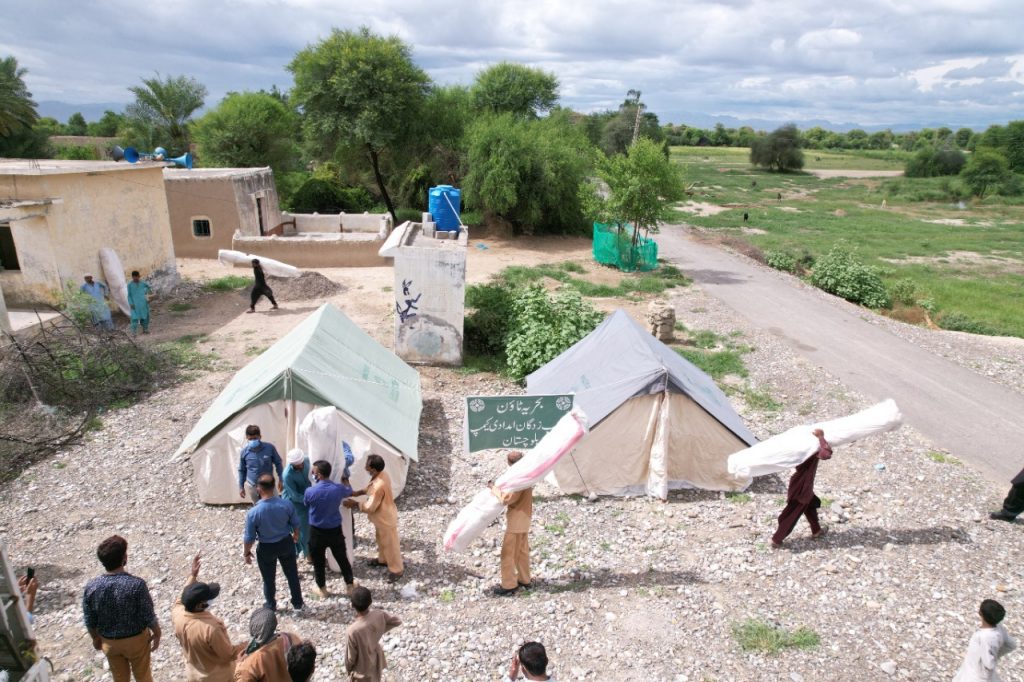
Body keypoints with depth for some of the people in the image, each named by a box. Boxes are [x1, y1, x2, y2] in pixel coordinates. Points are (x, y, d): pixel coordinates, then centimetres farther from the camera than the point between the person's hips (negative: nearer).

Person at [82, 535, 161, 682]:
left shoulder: (91, 587, -20)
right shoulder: (136, 584, -29)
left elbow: (90, 621, -6)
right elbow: (148, 616, -18)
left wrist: (96, 638, 13)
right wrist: (157, 633, 0)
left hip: (109, 642, 3)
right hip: (136, 639, -3)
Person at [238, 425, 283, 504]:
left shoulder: (269, 448, -16)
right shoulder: (244, 452, -11)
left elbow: (278, 463, -2)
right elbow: (242, 470, 3)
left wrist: (281, 480, -4)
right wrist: (241, 487, 5)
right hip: (251, 486, 1)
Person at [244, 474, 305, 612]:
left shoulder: (253, 512, -26)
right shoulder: (287, 504, -20)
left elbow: (250, 537, -15)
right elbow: (295, 524, -4)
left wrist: (246, 552, 4)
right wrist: (295, 535, 18)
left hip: (266, 548, -2)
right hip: (286, 543, 2)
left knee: (269, 579, 22)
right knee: (292, 574, 21)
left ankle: (271, 605, 42)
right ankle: (297, 603, 37)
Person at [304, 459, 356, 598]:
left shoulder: (310, 492, -22)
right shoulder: (339, 488, -14)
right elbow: (350, 492, 10)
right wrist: (345, 480, 30)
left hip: (317, 532, -2)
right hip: (335, 530, 2)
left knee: (319, 562, 19)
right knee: (342, 558, 19)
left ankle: (322, 590, 33)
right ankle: (349, 586, 32)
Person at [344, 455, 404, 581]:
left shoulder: (379, 486, -38)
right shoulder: (381, 475, -9)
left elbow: (370, 507, -27)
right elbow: (370, 488, 13)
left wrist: (354, 504, -16)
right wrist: (359, 492, 2)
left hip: (385, 518, -9)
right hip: (381, 517, 9)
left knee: (390, 544, 10)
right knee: (382, 540, 29)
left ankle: (397, 569, 27)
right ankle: (383, 559, 52)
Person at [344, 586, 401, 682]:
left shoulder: (352, 631, -37)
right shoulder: (379, 615, -25)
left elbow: (350, 657, -21)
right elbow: (398, 621, -6)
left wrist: (349, 669, 0)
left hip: (362, 671, -4)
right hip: (376, 661, 4)